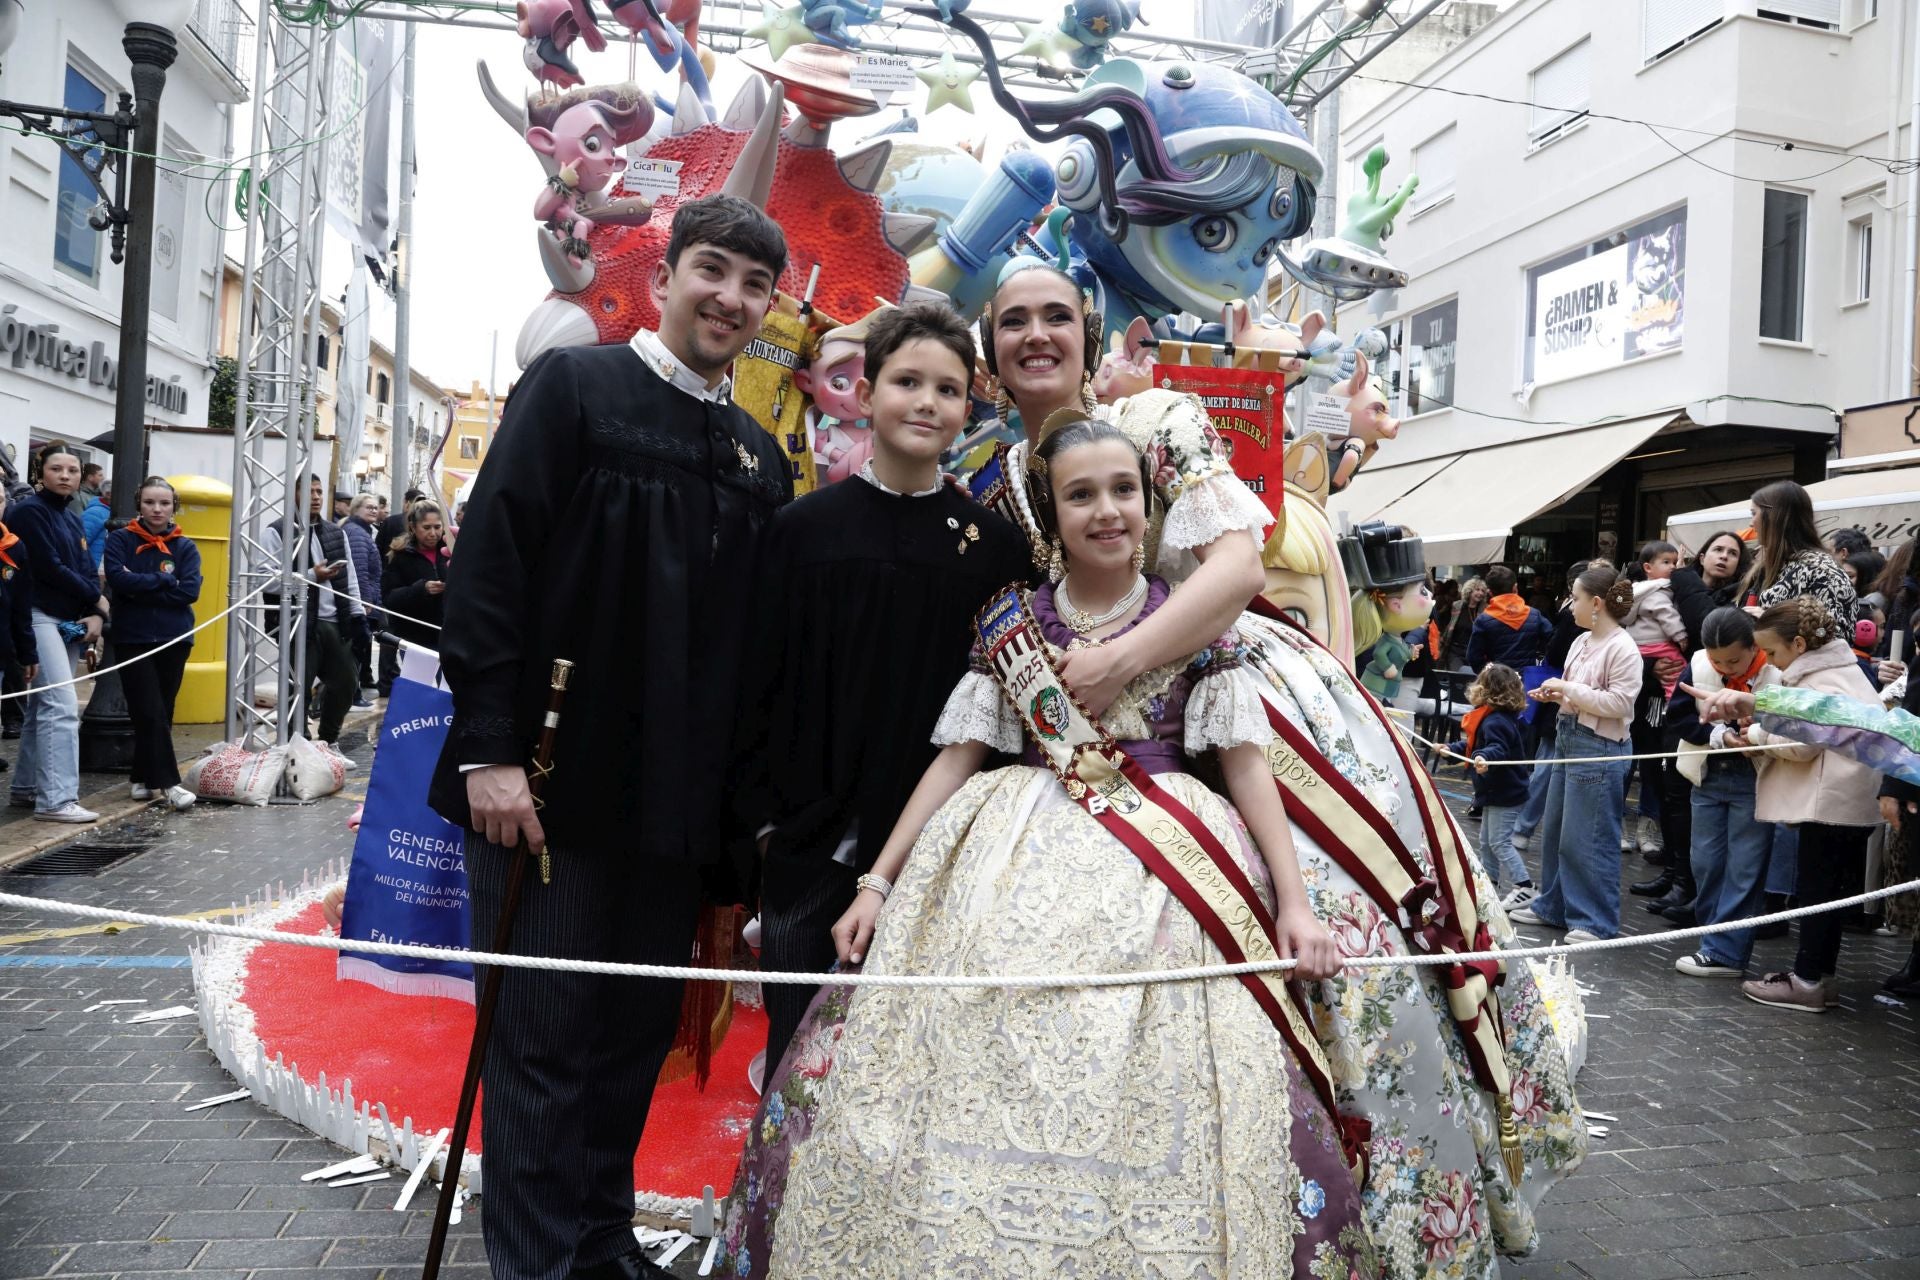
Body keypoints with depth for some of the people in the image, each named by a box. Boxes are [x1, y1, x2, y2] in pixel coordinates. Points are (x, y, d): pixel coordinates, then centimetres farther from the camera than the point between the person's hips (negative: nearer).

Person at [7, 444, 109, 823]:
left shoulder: (72, 518, 17)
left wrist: (95, 615, -5)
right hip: (40, 617, -8)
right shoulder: (30, 511, -7)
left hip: (69, 621, 8)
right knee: (62, 705, -15)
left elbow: (86, 569, 11)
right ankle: (56, 799, -16)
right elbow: (49, 568, -13)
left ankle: (26, 787, 21)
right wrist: (96, 600, -3)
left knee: (45, 707, 12)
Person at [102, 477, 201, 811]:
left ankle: (144, 778, 20)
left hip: (174, 639, 2)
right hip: (132, 638, -2)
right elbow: (117, 579, -14)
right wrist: (164, 581, -11)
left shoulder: (185, 547, 4)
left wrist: (140, 586, -12)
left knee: (160, 713, 7)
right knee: (150, 713, -6)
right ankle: (168, 782, -5)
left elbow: (190, 591, -9)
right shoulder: (120, 539, 1)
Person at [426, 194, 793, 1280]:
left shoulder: (761, 456, 13)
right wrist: (489, 748, -15)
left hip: (677, 800, 5)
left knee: (640, 1029, 14)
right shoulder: (573, 386, -2)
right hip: (554, 780, -5)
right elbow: (489, 565, -9)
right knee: (544, 1031, 3)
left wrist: (746, 793, 11)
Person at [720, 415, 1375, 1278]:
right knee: (970, 1089, -3)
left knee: (1155, 1116, -10)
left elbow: (1246, 763, 1)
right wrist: (877, 883, 3)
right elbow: (957, 756, 7)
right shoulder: (1011, 623, 7)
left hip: (1164, 872, -1)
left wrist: (1293, 902, -6)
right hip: (1018, 864, 2)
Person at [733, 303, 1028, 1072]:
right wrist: (760, 811, -3)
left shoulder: (996, 543, 2)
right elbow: (758, 681, 2)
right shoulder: (803, 528, 0)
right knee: (799, 1054, 11)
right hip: (813, 849, 0)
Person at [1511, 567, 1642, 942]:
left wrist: (1568, 688, -17)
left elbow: (1619, 702, -20)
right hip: (1567, 738, 9)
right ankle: (1553, 907, 28)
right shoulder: (1581, 643, 12)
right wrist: (1556, 694, 4)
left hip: (1598, 748, -9)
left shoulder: (1621, 647, -14)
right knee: (1554, 830, 16)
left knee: (1585, 839, -4)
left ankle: (1597, 921, 7)